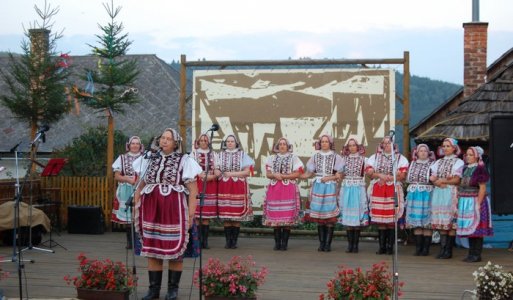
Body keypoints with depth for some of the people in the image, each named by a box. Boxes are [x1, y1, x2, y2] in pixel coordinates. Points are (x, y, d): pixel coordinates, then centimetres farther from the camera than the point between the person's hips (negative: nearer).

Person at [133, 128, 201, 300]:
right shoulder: (149, 160, 12)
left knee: (175, 249, 0)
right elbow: (140, 187, 17)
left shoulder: (184, 161, 0)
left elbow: (193, 190, -3)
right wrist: (135, 208, 11)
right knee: (152, 249, 6)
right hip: (151, 211, 4)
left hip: (174, 211, -4)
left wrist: (191, 214, -9)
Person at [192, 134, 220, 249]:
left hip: (211, 185, 3)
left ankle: (205, 240, 3)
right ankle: (197, 240, -6)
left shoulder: (213, 154, 18)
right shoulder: (194, 153, 10)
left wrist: (212, 176, -11)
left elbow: (216, 168, 10)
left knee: (207, 213, 0)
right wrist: (204, 176, -13)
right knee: (197, 211, -9)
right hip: (197, 184, -2)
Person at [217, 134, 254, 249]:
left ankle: (234, 241, 1)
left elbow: (247, 172, 1)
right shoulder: (221, 155, 14)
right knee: (225, 216, -2)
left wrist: (231, 174, -7)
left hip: (238, 188, -1)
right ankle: (228, 241, 3)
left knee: (237, 216, -4)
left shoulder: (242, 154, 8)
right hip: (224, 187, 1)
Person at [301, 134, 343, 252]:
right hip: (317, 187, 3)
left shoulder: (335, 157, 4)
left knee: (330, 216, -6)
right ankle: (321, 243, 8)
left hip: (330, 188, -2)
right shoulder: (316, 156, 12)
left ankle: (328, 244, -3)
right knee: (319, 216, 2)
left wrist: (329, 178, -13)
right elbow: (309, 173, 11)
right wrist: (295, 176, -2)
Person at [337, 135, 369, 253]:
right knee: (347, 215, 1)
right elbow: (340, 173, 11)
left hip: (358, 188, -2)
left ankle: (355, 244, 2)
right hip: (346, 188, 2)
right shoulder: (344, 158, 11)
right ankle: (350, 244, 7)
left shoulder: (363, 159, 4)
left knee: (357, 213, -4)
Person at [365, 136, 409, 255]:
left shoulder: (400, 158, 8)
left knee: (392, 220, -5)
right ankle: (382, 246, 6)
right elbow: (369, 171, 3)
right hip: (377, 191, 2)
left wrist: (387, 178, -11)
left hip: (393, 191, -2)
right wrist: (380, 175, -12)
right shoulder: (374, 157, 16)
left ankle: (390, 246, 0)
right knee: (380, 220, 1)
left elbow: (402, 175, -3)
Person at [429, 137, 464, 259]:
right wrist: (438, 183, -10)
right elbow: (432, 178, 11)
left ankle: (449, 250, -4)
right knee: (441, 222, 1)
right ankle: (442, 249, 3)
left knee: (450, 222, -7)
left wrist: (442, 181, -8)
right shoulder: (438, 162, 20)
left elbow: (457, 180, -6)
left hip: (451, 194, -5)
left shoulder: (458, 162, 4)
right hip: (438, 193, 5)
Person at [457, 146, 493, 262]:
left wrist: (478, 204, -20)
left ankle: (477, 255, 0)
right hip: (465, 202, 8)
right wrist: (458, 200, 12)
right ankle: (471, 253, 16)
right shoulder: (465, 168, 14)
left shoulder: (480, 169, -9)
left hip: (475, 201, -8)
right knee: (469, 228, 10)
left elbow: (482, 188, -14)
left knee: (476, 228, -4)